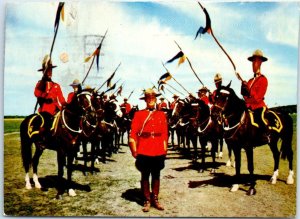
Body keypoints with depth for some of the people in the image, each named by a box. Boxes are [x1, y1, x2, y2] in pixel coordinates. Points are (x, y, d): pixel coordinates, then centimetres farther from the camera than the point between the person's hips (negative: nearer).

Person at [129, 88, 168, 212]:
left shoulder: (162, 115, 7)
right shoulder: (138, 114, 0)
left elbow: (165, 134, 8)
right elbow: (133, 133, -4)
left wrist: (165, 150, 5)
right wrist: (134, 150, -9)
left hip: (158, 152, 2)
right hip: (144, 152, -2)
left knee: (156, 176, 11)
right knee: (145, 176, 7)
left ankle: (155, 199, 23)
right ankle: (147, 200, 18)